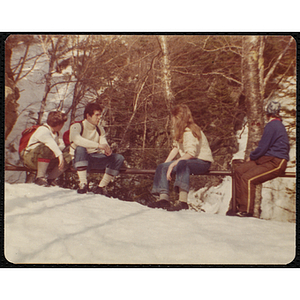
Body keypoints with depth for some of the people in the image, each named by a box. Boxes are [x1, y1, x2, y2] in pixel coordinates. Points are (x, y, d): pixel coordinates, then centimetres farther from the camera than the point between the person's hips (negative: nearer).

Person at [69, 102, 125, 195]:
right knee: (80, 149, -38)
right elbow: (77, 139, -29)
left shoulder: (100, 129, 14)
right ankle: (83, 184, -36)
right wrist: (98, 145, -38)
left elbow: (104, 144, 5)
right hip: (80, 159, -5)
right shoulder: (76, 126, -7)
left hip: (95, 158, 5)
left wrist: (107, 150, -23)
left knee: (119, 158, -15)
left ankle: (101, 187, -13)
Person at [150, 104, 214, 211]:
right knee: (162, 167, -1)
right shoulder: (179, 131, 12)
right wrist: (166, 163, 3)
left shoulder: (190, 132, -18)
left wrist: (173, 164, -29)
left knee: (182, 164, -40)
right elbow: (176, 148, 13)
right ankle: (164, 198, -13)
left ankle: (183, 201, -47)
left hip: (202, 162, -10)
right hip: (187, 160, 10)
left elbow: (191, 153, -28)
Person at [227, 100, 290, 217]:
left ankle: (246, 210, -18)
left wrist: (251, 157, 5)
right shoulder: (279, 125, 19)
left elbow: (262, 147, -14)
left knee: (247, 178, -26)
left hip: (275, 163, -10)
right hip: (267, 159, 10)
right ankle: (240, 206, -4)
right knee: (239, 171, -4)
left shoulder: (272, 126, -12)